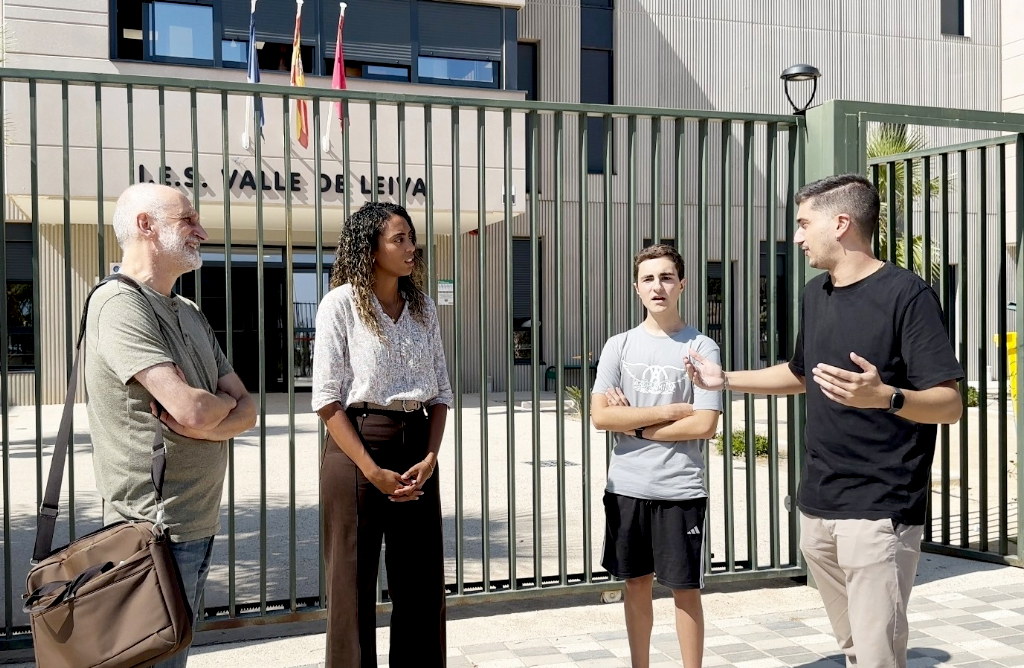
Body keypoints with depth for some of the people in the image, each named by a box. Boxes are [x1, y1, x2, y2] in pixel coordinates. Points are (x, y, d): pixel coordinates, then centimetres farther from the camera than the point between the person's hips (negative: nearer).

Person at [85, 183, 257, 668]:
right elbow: (192, 409, -24)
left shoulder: (191, 314, 15)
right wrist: (225, 402, -1)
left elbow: (246, 410, 9)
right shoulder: (120, 304, -14)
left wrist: (203, 424, -12)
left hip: (200, 522, 9)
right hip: (155, 526, -9)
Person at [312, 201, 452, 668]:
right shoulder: (341, 303, -6)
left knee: (423, 585, 9)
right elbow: (327, 399, -10)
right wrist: (372, 471, -15)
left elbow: (441, 392, 10)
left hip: (417, 449, 5)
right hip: (357, 447, -5)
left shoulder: (422, 306, 9)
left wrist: (429, 459, -5)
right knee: (354, 584, 4)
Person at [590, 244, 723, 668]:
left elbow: (704, 425, -12)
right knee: (636, 583, 14)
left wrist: (634, 425, -9)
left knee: (685, 587, 6)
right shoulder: (619, 346, 3)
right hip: (627, 487, 3)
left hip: (681, 490, -3)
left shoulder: (702, 348, -4)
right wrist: (669, 411, -12)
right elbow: (600, 415, -7)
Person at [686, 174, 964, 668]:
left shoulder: (906, 294, -12)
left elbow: (949, 404, -16)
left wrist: (885, 397, -35)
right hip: (817, 507, 7)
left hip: (880, 512, -7)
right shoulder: (815, 294, 12)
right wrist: (726, 380, 22)